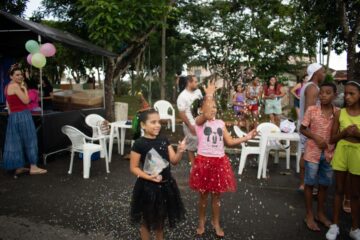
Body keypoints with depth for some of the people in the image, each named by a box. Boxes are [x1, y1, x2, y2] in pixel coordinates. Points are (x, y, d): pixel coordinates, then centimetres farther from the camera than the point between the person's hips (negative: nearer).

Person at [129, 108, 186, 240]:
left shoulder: (164, 141, 1)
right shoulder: (139, 144, -15)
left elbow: (174, 161, -1)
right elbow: (133, 167, -11)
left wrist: (180, 151, -21)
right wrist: (148, 177, -24)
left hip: (165, 185, 5)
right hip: (147, 187, -5)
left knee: (161, 218, 23)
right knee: (147, 220, 15)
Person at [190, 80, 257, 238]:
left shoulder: (220, 123, 8)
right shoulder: (199, 121, -7)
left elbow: (230, 142, 9)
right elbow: (206, 115, -31)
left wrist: (246, 137, 0)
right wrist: (209, 95, -31)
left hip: (219, 161, 4)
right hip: (204, 161, -3)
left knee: (216, 195, 14)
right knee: (203, 195, 11)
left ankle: (216, 223, 32)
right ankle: (201, 222, 32)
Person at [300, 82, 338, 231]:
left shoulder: (338, 112, -2)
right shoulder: (311, 110, -9)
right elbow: (302, 129, -2)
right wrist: (316, 137, -17)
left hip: (329, 154, 3)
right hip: (313, 153, -3)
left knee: (324, 185, 15)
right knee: (310, 184, 7)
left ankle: (321, 214, 32)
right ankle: (309, 215, 21)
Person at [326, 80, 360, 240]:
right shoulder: (339, 113, -2)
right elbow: (332, 139, 0)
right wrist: (344, 132, -18)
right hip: (341, 153, 1)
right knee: (339, 190, 12)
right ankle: (335, 225, 24)